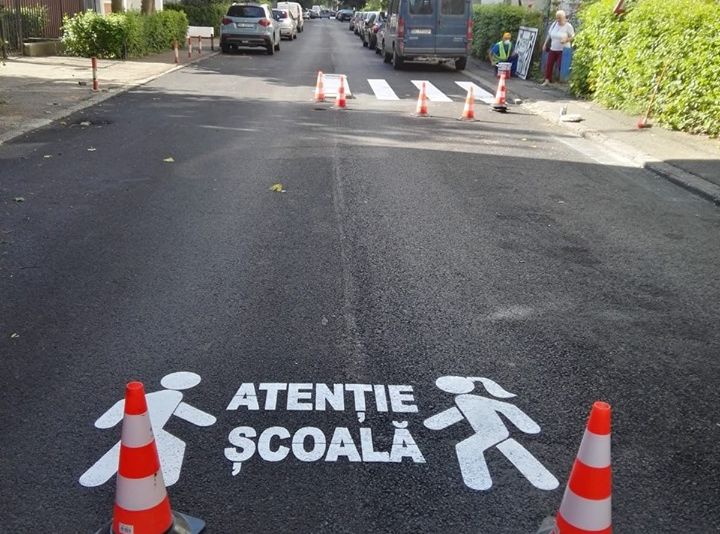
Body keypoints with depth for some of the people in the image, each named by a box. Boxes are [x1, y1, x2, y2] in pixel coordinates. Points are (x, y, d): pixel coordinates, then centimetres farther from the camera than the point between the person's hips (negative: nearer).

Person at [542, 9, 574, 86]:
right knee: (548, 64, 0)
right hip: (553, 49, 5)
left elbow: (573, 36, -5)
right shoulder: (554, 24, 7)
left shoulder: (568, 26, -7)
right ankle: (547, 80, 7)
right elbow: (549, 35, 16)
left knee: (561, 66, -10)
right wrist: (545, 44, 13)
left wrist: (566, 40, -22)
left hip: (563, 50, -5)